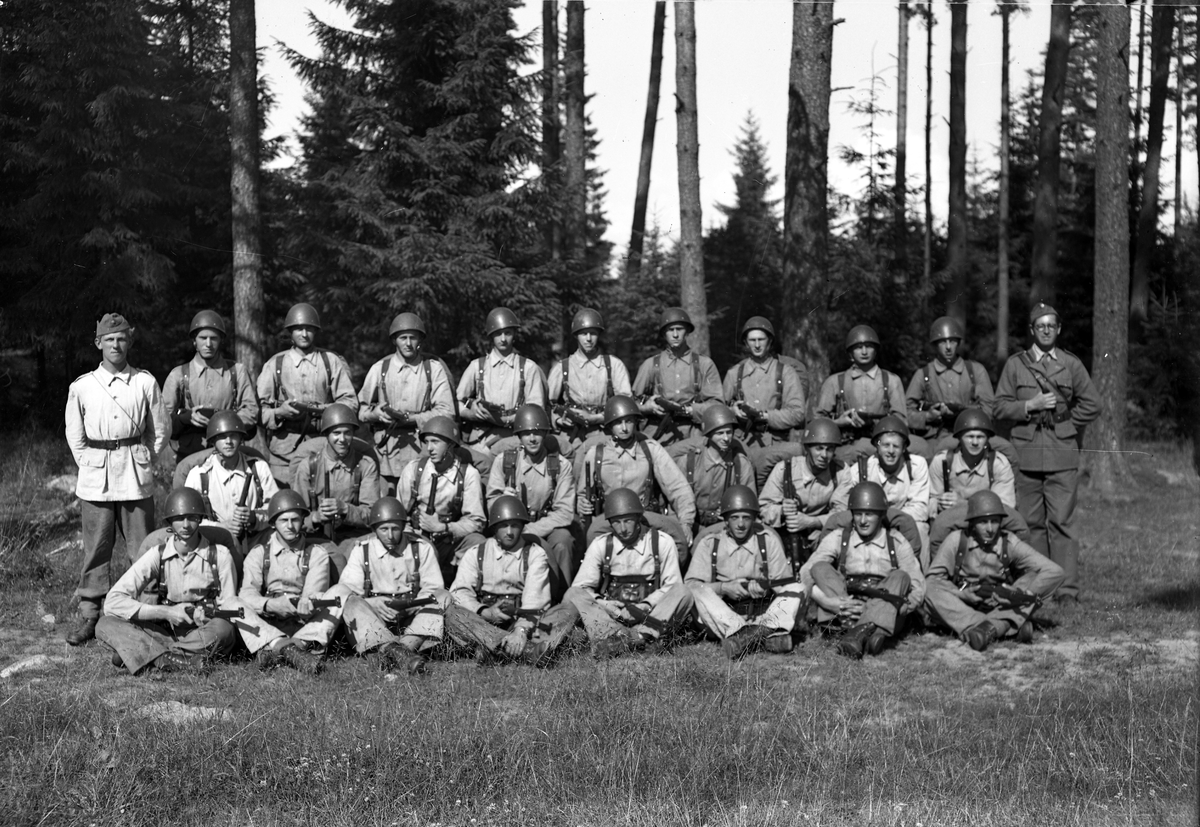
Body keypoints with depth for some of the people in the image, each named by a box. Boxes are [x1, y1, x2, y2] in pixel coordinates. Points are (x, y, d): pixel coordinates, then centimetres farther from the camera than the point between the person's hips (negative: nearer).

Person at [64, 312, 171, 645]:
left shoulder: (145, 382, 2)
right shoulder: (82, 386, 5)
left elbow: (161, 429, 8)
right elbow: (75, 434, 12)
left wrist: (143, 461, 6)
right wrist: (90, 465, 6)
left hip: (135, 478, 0)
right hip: (95, 479, 1)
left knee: (142, 546, 2)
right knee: (96, 548, 2)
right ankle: (90, 615, 10)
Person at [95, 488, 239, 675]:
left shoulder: (219, 555, -4)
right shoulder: (157, 556, -3)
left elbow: (228, 606, 1)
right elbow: (113, 602, -11)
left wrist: (204, 615, -20)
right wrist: (166, 612, -18)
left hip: (205, 635, -1)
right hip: (163, 631, 1)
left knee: (223, 630, -36)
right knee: (106, 624, -20)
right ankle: (174, 660, -38)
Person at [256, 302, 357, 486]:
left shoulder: (332, 362, 10)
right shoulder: (274, 365, 10)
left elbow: (350, 402, 6)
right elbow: (260, 408, 6)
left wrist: (321, 409, -11)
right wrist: (280, 412, -14)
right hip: (283, 448, 0)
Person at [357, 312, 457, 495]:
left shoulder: (434, 369, 4)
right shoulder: (379, 369, 8)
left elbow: (447, 411, -4)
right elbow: (362, 410, 13)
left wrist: (411, 418, -14)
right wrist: (376, 413, -10)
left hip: (423, 448, -1)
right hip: (387, 450, 1)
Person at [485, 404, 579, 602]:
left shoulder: (560, 465, -1)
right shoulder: (504, 461, 1)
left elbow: (565, 512, -8)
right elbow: (491, 504, 2)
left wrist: (531, 530, -19)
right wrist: (503, 499, -23)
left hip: (549, 527, 1)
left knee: (563, 543, -32)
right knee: (543, 549, -31)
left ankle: (564, 598, -18)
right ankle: (554, 596, -18)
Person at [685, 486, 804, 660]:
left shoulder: (768, 540, 6)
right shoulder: (709, 544, 5)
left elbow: (785, 585, 1)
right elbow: (690, 584, -5)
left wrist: (763, 586, -18)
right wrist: (723, 588, -18)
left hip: (763, 616, 1)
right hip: (722, 620, -1)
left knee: (796, 590, -16)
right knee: (699, 592, -27)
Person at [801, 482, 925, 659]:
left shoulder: (897, 543, 8)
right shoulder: (838, 539, 8)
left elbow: (918, 589, 0)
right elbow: (806, 575, -3)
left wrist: (892, 609, -18)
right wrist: (829, 602, -21)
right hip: (843, 615, 1)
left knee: (899, 577, -23)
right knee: (820, 568, -18)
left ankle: (859, 632, -47)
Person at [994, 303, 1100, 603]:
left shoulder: (1071, 364, 11)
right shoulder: (1015, 364, 10)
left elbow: (1091, 405, 13)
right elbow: (1000, 406, 4)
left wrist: (1065, 425, 7)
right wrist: (1031, 405, -9)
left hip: (1063, 455, -1)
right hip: (1026, 452, 1)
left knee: (1062, 522, -6)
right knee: (1031, 522, 2)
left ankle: (1067, 588, -6)